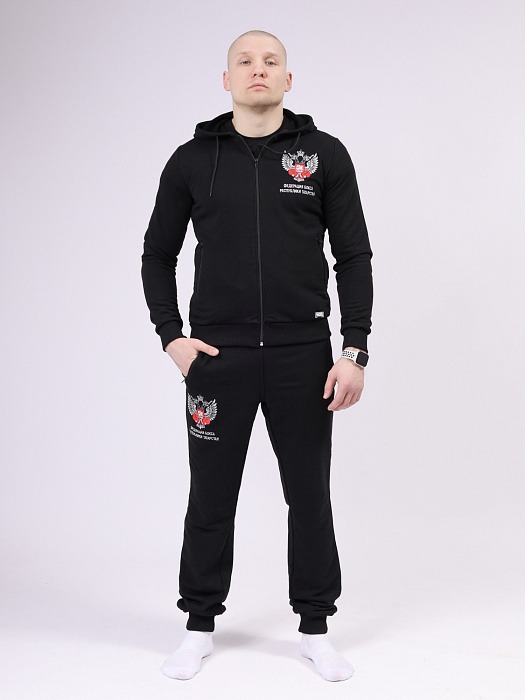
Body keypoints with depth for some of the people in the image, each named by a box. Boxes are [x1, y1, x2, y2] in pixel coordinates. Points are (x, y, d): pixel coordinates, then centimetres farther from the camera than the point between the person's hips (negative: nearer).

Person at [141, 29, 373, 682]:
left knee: (309, 495, 8)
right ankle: (200, 627, 25)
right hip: (217, 357, 1)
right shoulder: (192, 160, 5)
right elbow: (157, 254, 11)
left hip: (303, 355, 0)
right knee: (210, 497, 9)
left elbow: (354, 257, 1)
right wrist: (171, 336, 1)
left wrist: (354, 350, -6)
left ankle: (315, 629, 24)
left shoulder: (324, 155, 2)